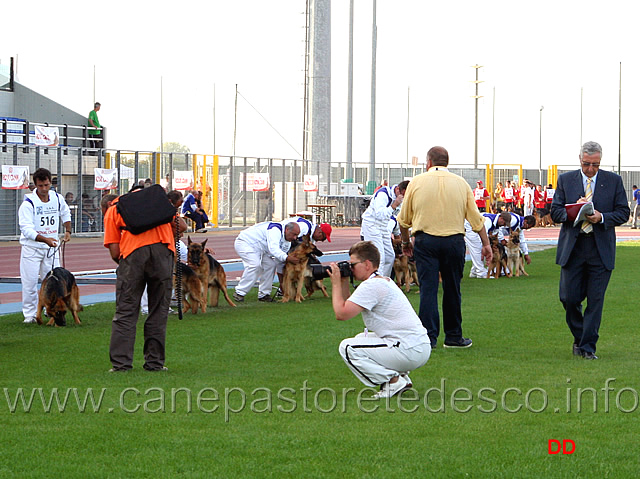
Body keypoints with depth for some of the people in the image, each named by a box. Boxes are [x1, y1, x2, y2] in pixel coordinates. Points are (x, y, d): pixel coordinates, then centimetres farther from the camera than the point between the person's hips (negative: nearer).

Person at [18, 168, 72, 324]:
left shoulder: (57, 199, -1)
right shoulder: (28, 203, -17)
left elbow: (66, 215, 22)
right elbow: (27, 229, -24)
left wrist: (68, 231, 10)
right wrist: (45, 239, -36)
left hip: (52, 246, 4)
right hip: (31, 247, -4)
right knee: (30, 282, -5)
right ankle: (29, 314, 6)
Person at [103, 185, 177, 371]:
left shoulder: (112, 210, 21)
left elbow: (115, 252, 10)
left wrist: (123, 265, 26)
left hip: (133, 251, -2)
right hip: (163, 248, 2)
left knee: (125, 311, 6)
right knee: (159, 310, 10)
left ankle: (121, 362, 1)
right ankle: (155, 362, 12)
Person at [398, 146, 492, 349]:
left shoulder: (417, 182, 2)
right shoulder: (461, 183, 5)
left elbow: (404, 219, 7)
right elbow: (476, 218, 4)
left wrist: (405, 241, 21)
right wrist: (486, 244, 11)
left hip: (425, 241, -1)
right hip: (454, 240, 1)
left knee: (428, 288, -3)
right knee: (452, 289, 10)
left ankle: (428, 337, -10)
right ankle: (453, 336, 17)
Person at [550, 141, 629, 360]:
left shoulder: (613, 181, 5)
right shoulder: (565, 180, 7)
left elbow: (623, 213, 4)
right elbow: (555, 212, 5)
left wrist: (602, 217, -14)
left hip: (601, 250, -1)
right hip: (572, 249, 1)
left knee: (595, 300, -2)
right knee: (569, 298, -1)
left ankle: (588, 346, 5)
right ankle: (579, 337, 22)